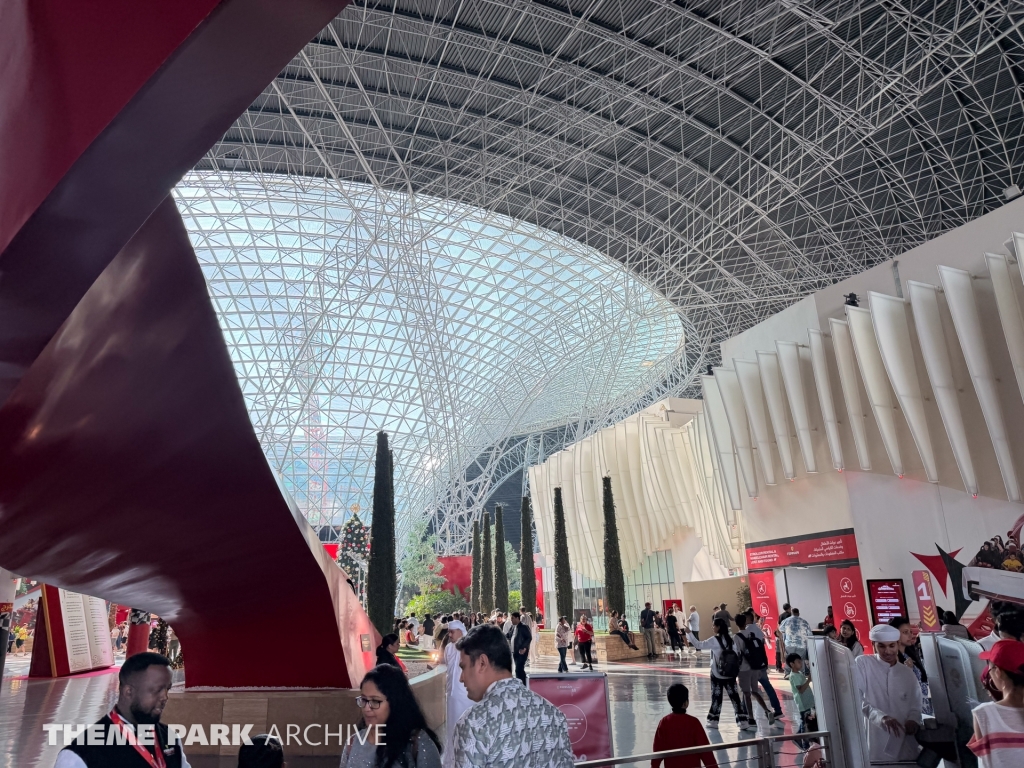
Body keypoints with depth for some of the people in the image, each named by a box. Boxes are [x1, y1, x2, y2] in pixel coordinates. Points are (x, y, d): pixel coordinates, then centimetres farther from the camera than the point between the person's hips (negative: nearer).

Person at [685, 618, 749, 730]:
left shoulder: (714, 640, -13)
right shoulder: (730, 640, 2)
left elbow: (698, 644, -14)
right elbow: (736, 656, 5)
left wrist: (689, 633, -9)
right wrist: (736, 670, 14)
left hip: (717, 675, -4)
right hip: (730, 675, 4)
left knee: (716, 698, 7)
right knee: (734, 697, 7)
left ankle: (713, 721, 15)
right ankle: (743, 722, 5)